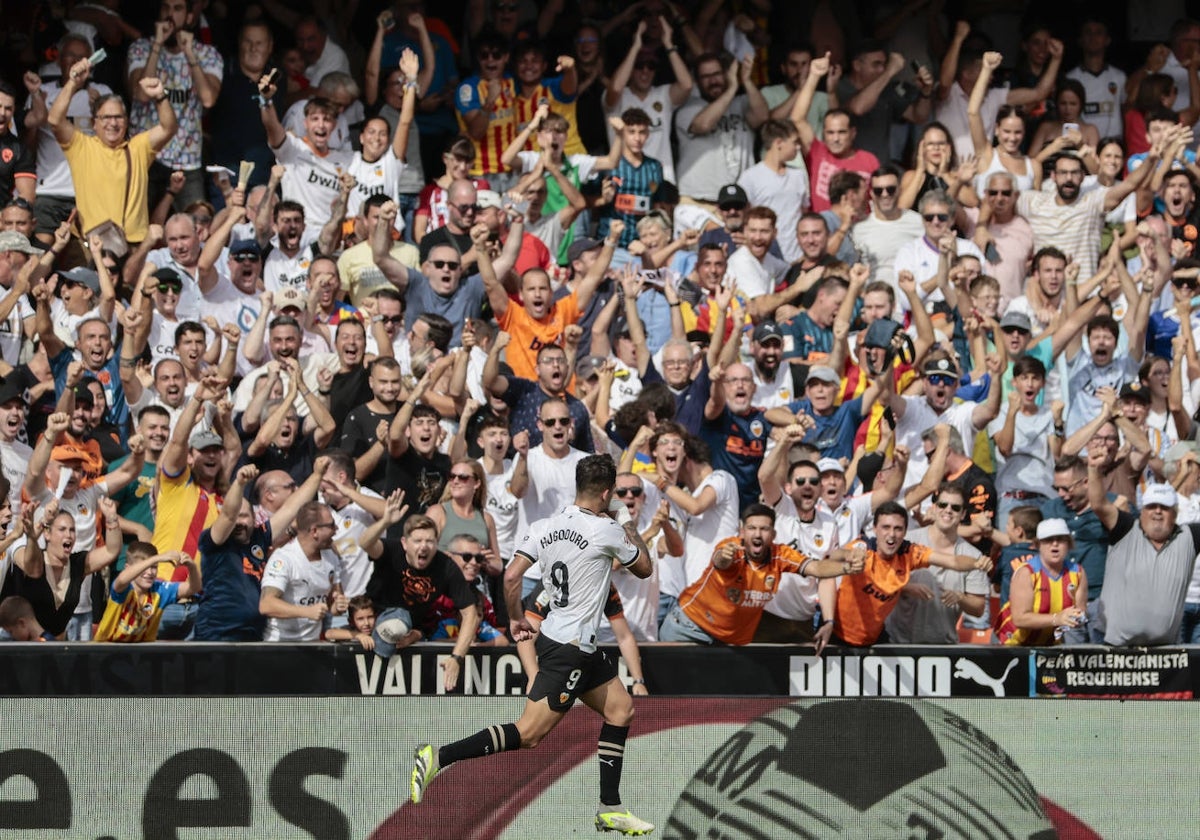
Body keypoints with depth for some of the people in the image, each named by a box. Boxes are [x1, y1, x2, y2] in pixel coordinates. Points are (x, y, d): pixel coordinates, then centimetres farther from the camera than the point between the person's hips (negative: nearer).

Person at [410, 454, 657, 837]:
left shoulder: (545, 527, 3)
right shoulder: (607, 531, -15)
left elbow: (511, 576, 0)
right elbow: (644, 568, 3)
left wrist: (516, 618, 15)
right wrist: (629, 524, 17)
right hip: (569, 649, -9)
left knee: (621, 708, 17)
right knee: (528, 734, -10)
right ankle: (438, 758, -16)